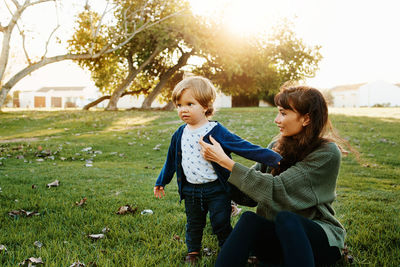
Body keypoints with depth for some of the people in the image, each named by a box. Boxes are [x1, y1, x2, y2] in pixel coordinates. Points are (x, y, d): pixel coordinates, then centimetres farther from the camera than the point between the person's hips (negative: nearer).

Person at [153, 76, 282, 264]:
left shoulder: (216, 131, -13)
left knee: (221, 223, 4)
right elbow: (171, 160, 17)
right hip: (190, 190, 5)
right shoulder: (180, 134, 3)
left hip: (216, 189, -4)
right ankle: (193, 251, 40)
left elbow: (243, 147, -17)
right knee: (194, 224, 18)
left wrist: (274, 158, -23)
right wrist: (161, 182, 25)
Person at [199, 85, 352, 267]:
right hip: (276, 234, 4)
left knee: (285, 218, -35)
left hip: (320, 237, -4)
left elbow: (277, 190, -22)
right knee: (249, 219, -27)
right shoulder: (277, 147, 5)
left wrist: (226, 161, -21)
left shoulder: (327, 153, -14)